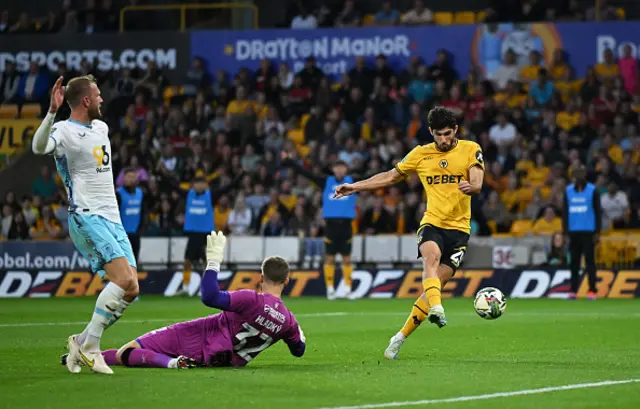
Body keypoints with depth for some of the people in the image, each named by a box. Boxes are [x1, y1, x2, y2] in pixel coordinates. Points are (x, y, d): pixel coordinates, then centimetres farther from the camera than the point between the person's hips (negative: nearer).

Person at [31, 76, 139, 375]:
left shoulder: (101, 128, 17)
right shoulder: (64, 130, -9)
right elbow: (39, 147, -32)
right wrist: (52, 111, -44)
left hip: (112, 218, 8)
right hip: (86, 218, -8)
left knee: (131, 290, -1)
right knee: (124, 279, -23)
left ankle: (82, 342, 10)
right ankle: (89, 347, -13)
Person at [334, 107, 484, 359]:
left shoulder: (470, 150, 2)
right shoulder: (421, 154, 10)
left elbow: (477, 184, -12)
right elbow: (391, 176, 21)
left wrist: (471, 187, -36)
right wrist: (355, 187, 16)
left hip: (459, 228, -1)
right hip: (432, 223, 1)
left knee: (437, 282, -6)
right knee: (431, 258, -32)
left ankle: (401, 338, 3)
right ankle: (436, 309, -55)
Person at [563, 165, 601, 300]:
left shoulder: (592, 190, 0)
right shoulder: (568, 191, 8)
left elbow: (598, 212, -1)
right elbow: (565, 212, 10)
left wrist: (597, 232, -6)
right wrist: (565, 232, 4)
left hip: (588, 232, -3)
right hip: (573, 232, 3)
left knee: (589, 261, -4)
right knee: (574, 262, 4)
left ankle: (592, 290, -4)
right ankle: (573, 291, 5)